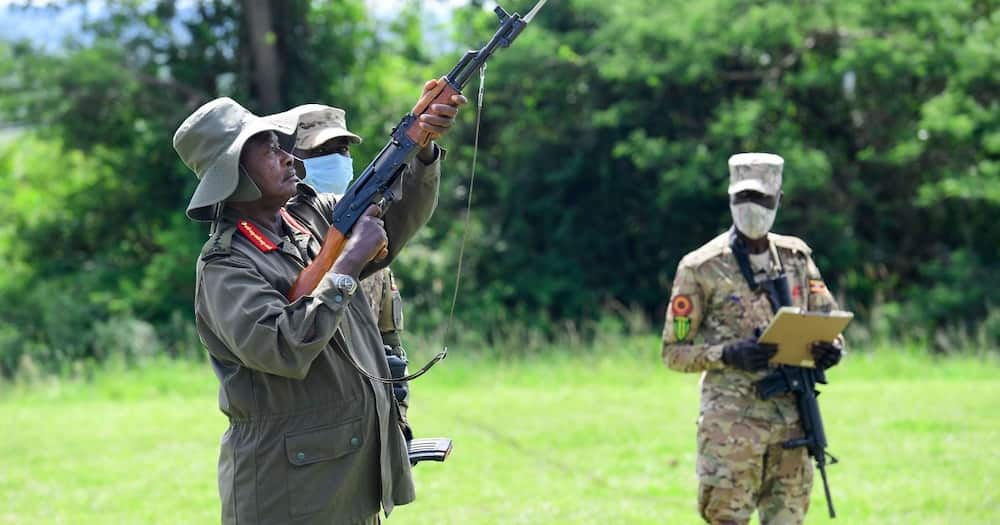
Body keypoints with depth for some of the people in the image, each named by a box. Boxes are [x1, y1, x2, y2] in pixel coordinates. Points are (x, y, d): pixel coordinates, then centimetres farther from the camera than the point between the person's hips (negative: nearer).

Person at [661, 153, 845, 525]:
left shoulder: (796, 257, 10)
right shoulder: (702, 268, -4)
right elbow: (674, 351, -2)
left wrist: (831, 348, -6)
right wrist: (729, 354, -19)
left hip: (791, 416, 5)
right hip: (732, 419, -5)